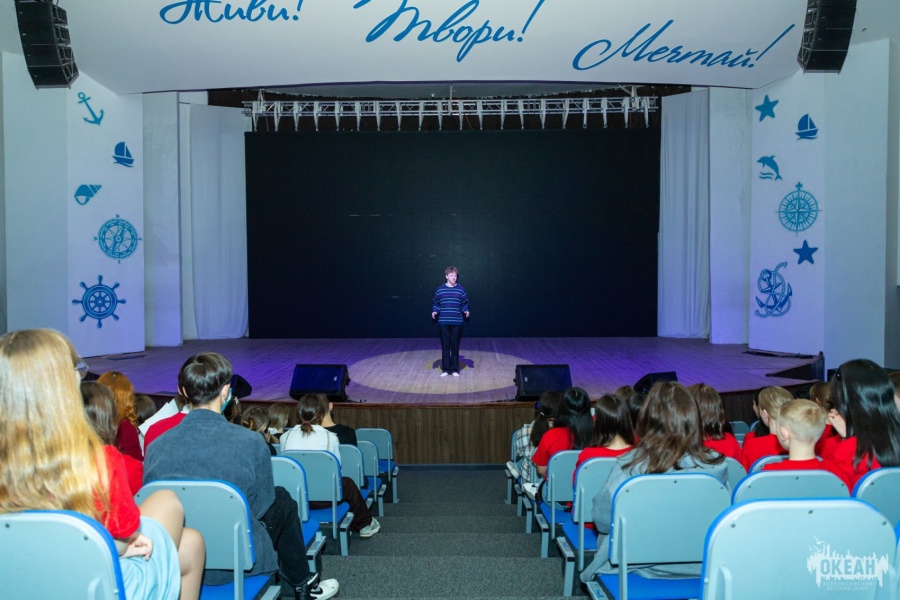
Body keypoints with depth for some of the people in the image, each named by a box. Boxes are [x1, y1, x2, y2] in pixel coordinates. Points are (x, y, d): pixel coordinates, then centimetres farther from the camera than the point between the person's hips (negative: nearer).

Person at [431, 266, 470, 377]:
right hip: (443, 322, 0)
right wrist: (434, 311, -9)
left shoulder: (460, 290, 3)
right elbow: (436, 303, 8)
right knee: (445, 345, 4)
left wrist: (466, 311, -10)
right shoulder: (440, 290, 2)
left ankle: (455, 369, 14)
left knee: (455, 345, 5)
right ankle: (445, 369, 13)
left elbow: (465, 304, 8)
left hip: (457, 322, 0)